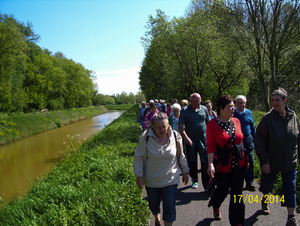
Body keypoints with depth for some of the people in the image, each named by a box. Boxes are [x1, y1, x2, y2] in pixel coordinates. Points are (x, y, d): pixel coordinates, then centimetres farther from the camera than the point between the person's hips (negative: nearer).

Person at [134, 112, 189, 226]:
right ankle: (157, 217, 54)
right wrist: (139, 175, -9)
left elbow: (181, 156, 7)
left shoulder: (175, 136, -8)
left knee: (170, 208, -1)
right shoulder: (146, 137, -14)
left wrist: (185, 172, 13)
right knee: (153, 204, 21)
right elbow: (139, 157, -6)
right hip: (151, 181, 1)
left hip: (170, 180, 0)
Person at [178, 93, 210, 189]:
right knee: (192, 162, 11)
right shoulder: (184, 110, -3)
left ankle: (207, 185, 4)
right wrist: (186, 137, -20)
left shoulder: (204, 109, 5)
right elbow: (180, 126, -9)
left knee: (206, 161, -3)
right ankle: (194, 180, 29)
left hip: (203, 138, 1)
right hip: (190, 140, -1)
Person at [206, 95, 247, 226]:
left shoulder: (236, 121, 4)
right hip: (223, 165, -4)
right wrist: (210, 164, -21)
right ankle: (215, 206, 46)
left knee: (237, 193, 8)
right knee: (222, 190, 12)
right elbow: (211, 146, -13)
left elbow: (241, 141, 12)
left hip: (239, 163, 4)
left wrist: (245, 158, 13)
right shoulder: (212, 124, -11)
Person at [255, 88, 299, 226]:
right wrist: (263, 161, -14)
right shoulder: (268, 118, -12)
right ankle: (265, 200, 46)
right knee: (267, 185, 16)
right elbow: (259, 141, -11)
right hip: (271, 161, -1)